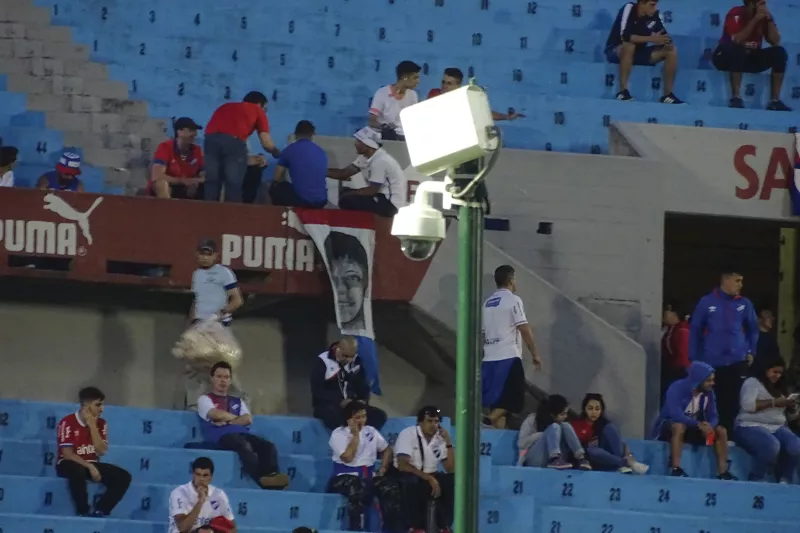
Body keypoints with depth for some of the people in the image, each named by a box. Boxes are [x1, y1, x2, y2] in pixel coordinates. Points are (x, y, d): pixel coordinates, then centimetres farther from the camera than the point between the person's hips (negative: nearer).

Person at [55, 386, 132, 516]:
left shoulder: (100, 423, 4)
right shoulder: (68, 423, -13)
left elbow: (101, 451, -7)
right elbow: (67, 454, -17)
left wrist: (92, 426, -13)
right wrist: (89, 467, -24)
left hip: (91, 464, 6)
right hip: (70, 464, -6)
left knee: (123, 477, -15)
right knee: (78, 471, -43)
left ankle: (99, 511, -20)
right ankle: (83, 512, -28)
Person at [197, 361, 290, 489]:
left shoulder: (238, 402, 34)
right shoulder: (205, 399, 20)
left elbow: (248, 419, 14)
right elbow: (216, 414, -2)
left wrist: (226, 421, -1)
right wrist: (236, 417, 13)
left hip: (242, 434, 6)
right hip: (222, 437, -6)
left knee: (268, 446, -27)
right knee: (244, 445, -42)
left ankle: (271, 476, -54)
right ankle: (263, 479, -64)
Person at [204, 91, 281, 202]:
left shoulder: (225, 107, 36)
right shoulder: (258, 111, 24)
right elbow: (267, 144, 17)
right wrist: (278, 153, 40)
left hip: (211, 138, 4)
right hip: (234, 140, -4)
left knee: (212, 181, 11)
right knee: (234, 184, 4)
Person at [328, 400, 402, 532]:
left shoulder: (371, 431, 11)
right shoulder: (338, 434, -5)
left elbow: (387, 449, 22)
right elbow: (347, 457, -19)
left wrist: (383, 469, 6)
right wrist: (355, 435, -13)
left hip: (369, 476, 5)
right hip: (346, 477, -5)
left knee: (390, 487, -23)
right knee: (358, 488, -41)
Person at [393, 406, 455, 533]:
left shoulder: (441, 438, 2)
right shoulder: (408, 434, -13)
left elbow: (451, 469, -4)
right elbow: (403, 465, -25)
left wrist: (448, 443, -14)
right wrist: (429, 479, -29)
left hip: (430, 477, 5)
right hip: (406, 478, -5)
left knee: (450, 483, -21)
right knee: (413, 482, -38)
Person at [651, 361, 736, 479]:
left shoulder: (708, 392, -5)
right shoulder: (677, 388, -24)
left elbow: (713, 417, -5)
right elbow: (675, 414, -36)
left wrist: (709, 426, -30)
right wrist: (699, 425, -44)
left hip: (691, 428, 6)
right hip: (667, 426, -6)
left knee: (721, 431, -10)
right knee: (680, 426, -40)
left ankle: (722, 472, -14)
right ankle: (676, 469, -43)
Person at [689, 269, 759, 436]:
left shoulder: (744, 304, 4)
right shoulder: (707, 302, -1)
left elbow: (753, 329, 17)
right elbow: (695, 330, 4)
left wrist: (751, 352, 9)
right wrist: (694, 359, 2)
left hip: (737, 362, 1)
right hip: (712, 363, -1)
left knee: (733, 402, -2)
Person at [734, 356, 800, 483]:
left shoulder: (778, 388, 23)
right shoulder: (752, 382, 2)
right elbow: (747, 405, -17)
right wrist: (774, 403, -15)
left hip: (777, 428, 7)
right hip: (752, 427, -7)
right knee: (771, 446, -37)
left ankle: (784, 480, -12)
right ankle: (757, 480, -22)